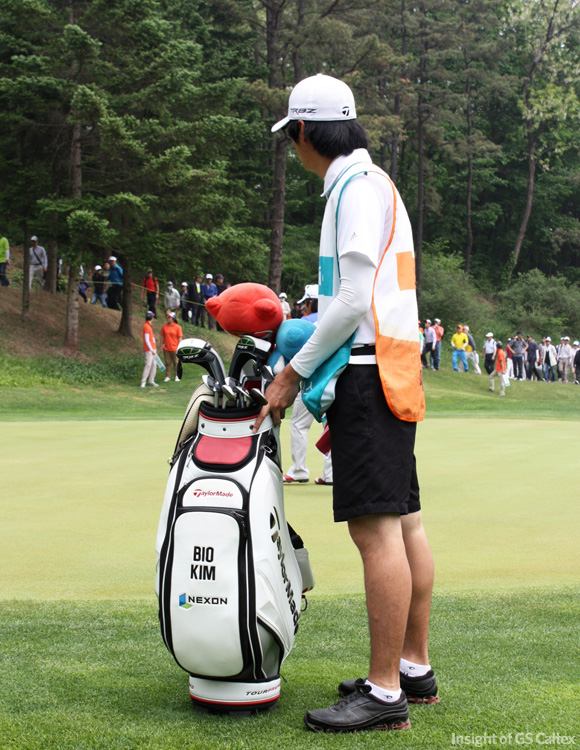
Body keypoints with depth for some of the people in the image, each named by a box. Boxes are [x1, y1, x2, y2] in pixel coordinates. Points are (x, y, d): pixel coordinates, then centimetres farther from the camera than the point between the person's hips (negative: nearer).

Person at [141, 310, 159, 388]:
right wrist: (151, 350, -17)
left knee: (154, 364, 8)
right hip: (149, 349, -10)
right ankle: (143, 382, -10)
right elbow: (146, 340, -17)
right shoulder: (146, 326, -14)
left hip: (153, 349, 10)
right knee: (148, 364, -12)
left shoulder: (149, 326, 16)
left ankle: (151, 381, 12)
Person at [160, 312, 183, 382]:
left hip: (174, 349, -3)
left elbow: (180, 338, -4)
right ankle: (168, 376, 15)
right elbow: (162, 336, 9)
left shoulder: (177, 327, -5)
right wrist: (162, 345, 6)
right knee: (167, 363, 6)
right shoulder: (164, 327, 4)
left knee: (176, 363, 6)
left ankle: (176, 376, 19)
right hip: (166, 349, 3)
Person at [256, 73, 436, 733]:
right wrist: (307, 339, 22)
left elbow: (354, 300, -17)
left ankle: (385, 693, -8)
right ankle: (414, 667, 20)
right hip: (394, 368, 11)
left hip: (368, 374, -11)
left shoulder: (356, 186, -9)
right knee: (403, 520, 12)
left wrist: (296, 371, -10)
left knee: (375, 527, -11)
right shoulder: (377, 185, 21)